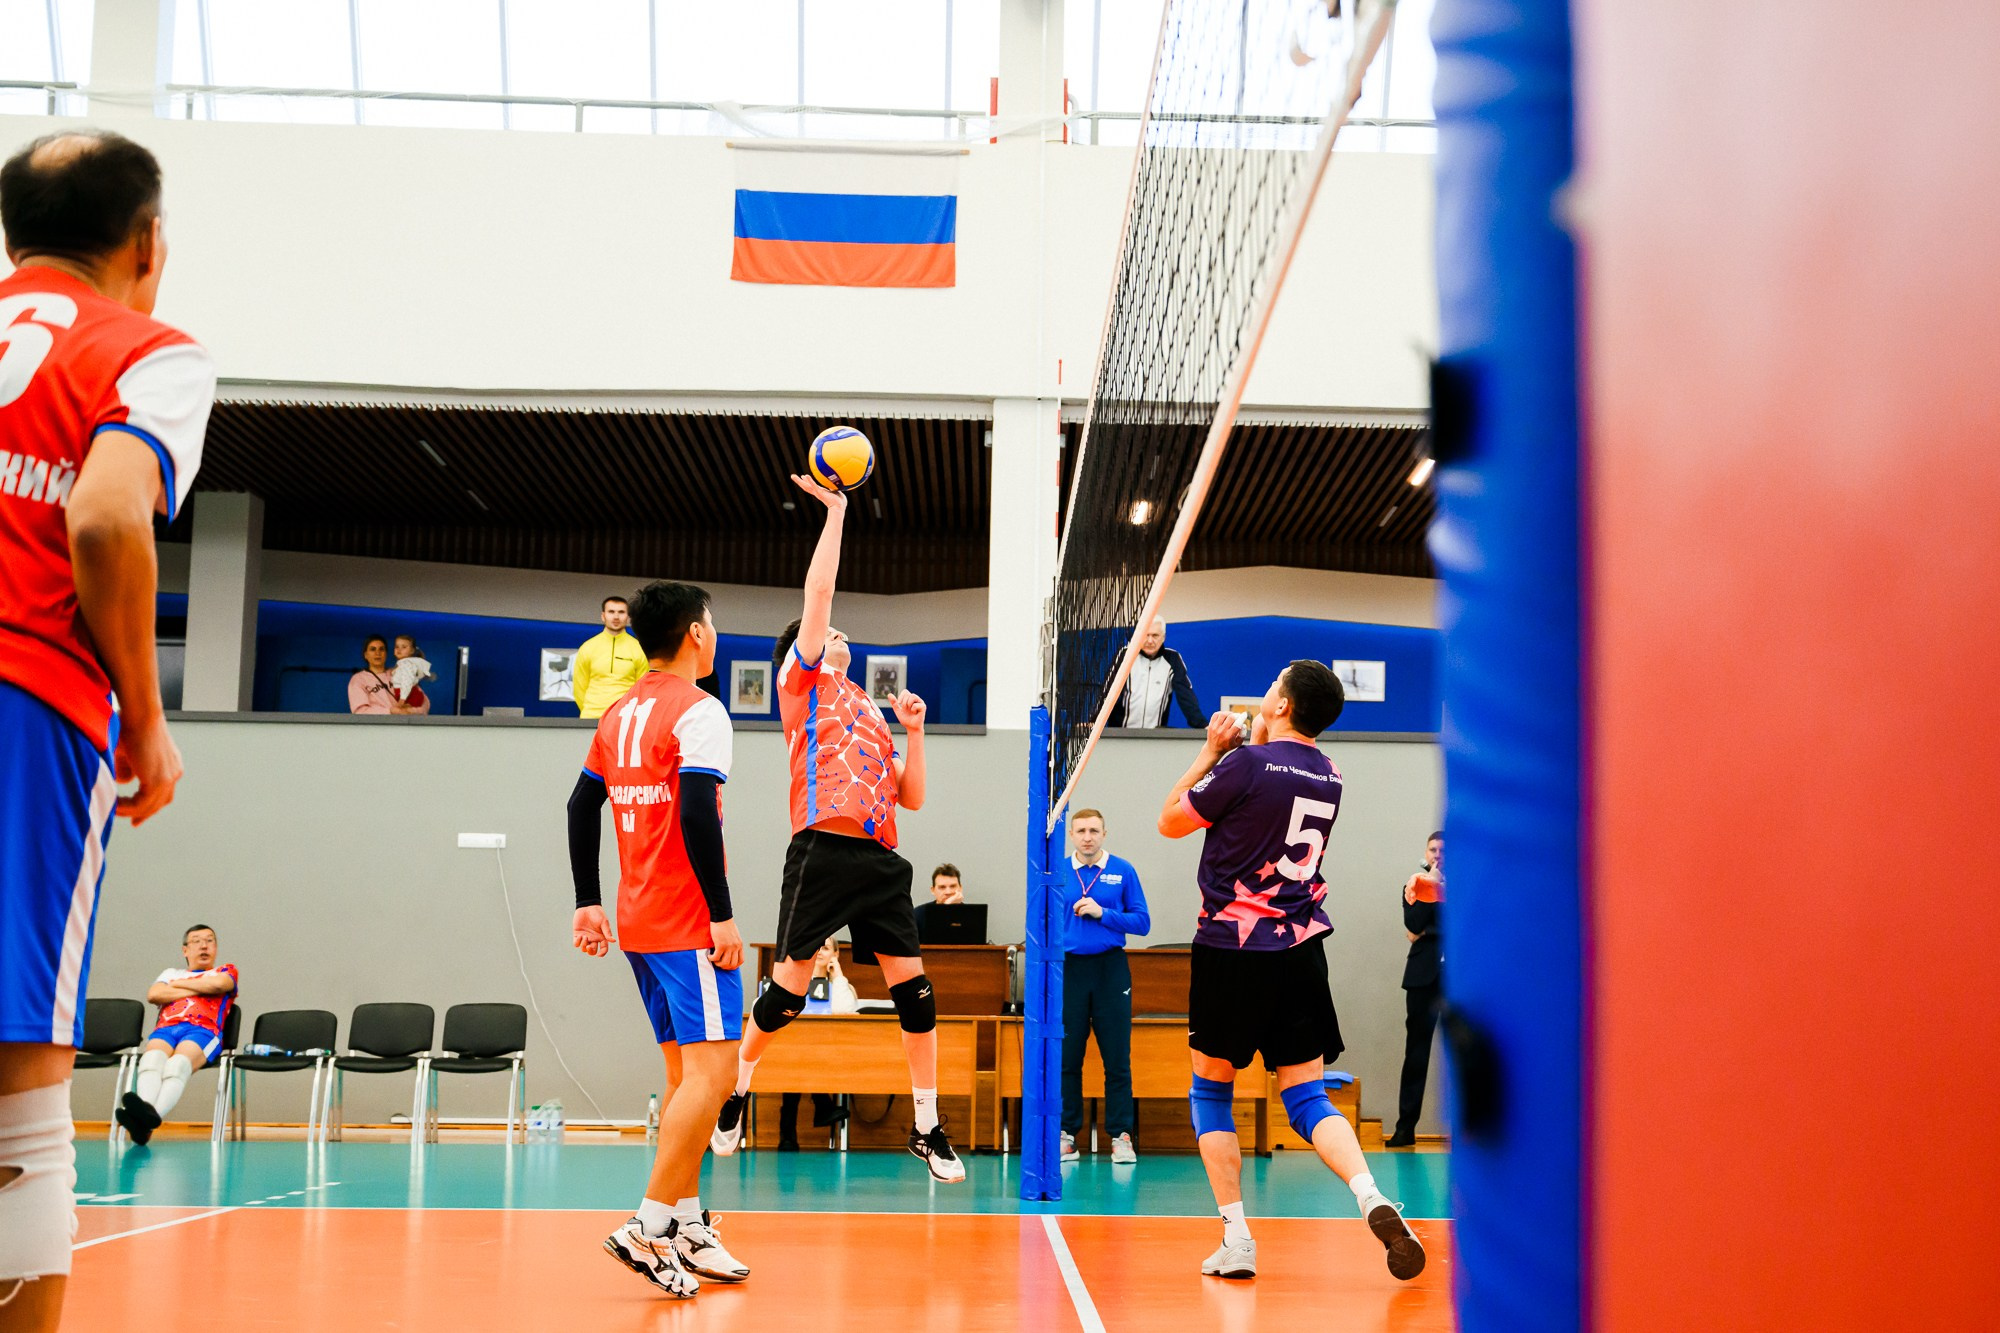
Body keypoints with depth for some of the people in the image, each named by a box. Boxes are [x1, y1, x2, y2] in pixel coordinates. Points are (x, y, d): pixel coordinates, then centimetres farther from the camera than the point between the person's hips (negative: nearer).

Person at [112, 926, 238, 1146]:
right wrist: (200, 990, 11)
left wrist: (179, 985, 17)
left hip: (204, 1029, -2)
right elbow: (153, 995, 13)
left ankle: (153, 1114, -67)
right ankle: (144, 1115, -64)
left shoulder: (226, 971, 30)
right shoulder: (171, 973, 36)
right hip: (166, 1028, 2)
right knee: (152, 1059, -37)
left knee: (178, 1064, -39)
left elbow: (218, 984, 4)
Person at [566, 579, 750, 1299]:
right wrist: (722, 914, -19)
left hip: (639, 919, 9)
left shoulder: (621, 714, 15)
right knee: (712, 1067, -11)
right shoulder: (698, 710, -11)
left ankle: (689, 1228, 14)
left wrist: (587, 903, 20)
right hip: (688, 923, -9)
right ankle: (648, 1228, -17)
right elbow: (697, 815, -21)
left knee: (685, 1071, 13)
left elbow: (581, 807, 18)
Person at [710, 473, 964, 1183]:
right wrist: (834, 512, 2)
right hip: (824, 851, -5)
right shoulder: (805, 682, 12)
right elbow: (817, 595, 1)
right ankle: (734, 1094, 19)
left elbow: (912, 798, 23)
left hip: (881, 859, 6)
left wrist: (914, 730, 11)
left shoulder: (871, 715, 28)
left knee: (914, 990, 0)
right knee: (787, 988, -3)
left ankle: (928, 1129, 8)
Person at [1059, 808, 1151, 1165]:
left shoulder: (1123, 871, 2)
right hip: (1068, 968, 1)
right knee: (1066, 1056, 3)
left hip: (1110, 968, -1)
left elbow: (1142, 922, -1)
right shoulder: (1056, 874, 6)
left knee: (1117, 1056, 0)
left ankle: (1121, 1136, 5)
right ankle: (1067, 1135, 11)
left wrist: (1102, 913, -12)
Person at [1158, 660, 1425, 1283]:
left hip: (1231, 948, -5)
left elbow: (1170, 821, 2)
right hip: (1301, 951, 5)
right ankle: (1372, 1197, -19)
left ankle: (1236, 1240, 3)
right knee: (1308, 1096, 7)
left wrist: (1211, 750, 8)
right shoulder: (1329, 776, 9)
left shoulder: (1246, 763, -11)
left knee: (1211, 1092, 10)